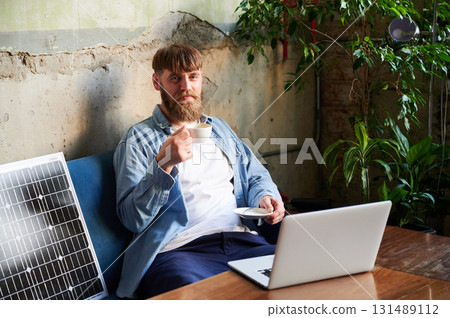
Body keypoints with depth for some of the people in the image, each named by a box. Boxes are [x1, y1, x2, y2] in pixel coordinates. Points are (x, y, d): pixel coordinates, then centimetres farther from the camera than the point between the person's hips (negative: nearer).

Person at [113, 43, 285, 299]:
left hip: (241, 241, 6)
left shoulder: (219, 128, 26)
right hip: (179, 250, -6)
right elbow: (132, 218, -3)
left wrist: (265, 197, 6)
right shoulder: (138, 140, 7)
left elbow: (255, 176, 31)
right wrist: (164, 164, -17)